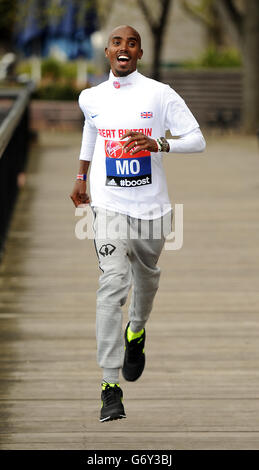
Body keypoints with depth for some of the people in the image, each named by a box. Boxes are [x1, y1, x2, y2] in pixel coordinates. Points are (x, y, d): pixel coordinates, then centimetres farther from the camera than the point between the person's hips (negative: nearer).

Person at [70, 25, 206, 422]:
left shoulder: (160, 94, -5)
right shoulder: (91, 98, 5)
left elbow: (197, 140, -8)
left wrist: (159, 143, -25)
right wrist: (81, 175, 31)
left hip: (151, 207, 0)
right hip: (109, 206, 0)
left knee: (146, 277, 19)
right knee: (112, 285, -14)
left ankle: (136, 333, 53)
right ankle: (110, 385, -17)